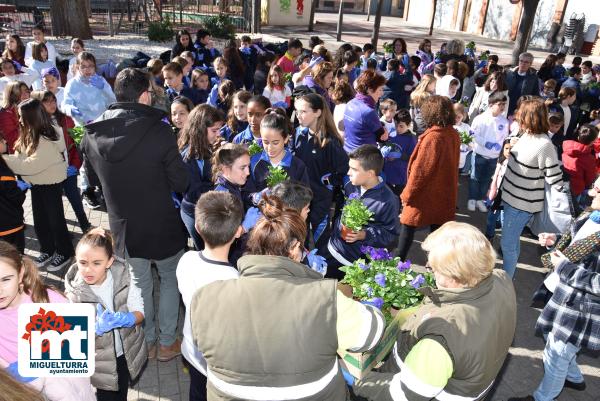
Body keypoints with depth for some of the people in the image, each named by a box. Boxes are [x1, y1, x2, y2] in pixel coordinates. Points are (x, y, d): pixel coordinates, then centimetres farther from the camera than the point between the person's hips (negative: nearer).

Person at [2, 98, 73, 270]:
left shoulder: (46, 141, -26)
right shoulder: (30, 135, 2)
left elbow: (29, 165, -27)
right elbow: (23, 157, 5)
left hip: (51, 184, -8)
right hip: (37, 183, 8)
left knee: (55, 219, 5)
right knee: (39, 220, 17)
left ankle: (64, 253, 22)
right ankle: (47, 250, 34)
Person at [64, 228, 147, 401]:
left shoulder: (123, 276, -19)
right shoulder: (73, 293, -23)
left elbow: (139, 312, -13)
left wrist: (125, 319, -34)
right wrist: (98, 328, -40)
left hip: (128, 351, 3)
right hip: (100, 359, -2)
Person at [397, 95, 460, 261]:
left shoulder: (432, 136, -23)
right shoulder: (454, 135, 0)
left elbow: (420, 170, -20)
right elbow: (450, 164, 10)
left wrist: (407, 195, -11)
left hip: (425, 193, -7)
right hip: (443, 192, 7)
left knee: (408, 226, 8)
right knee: (437, 227, 14)